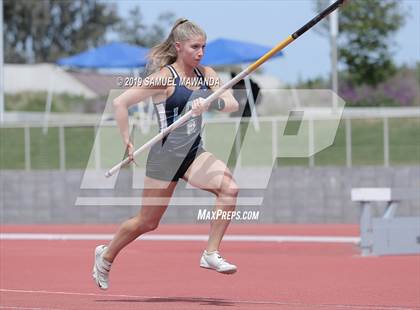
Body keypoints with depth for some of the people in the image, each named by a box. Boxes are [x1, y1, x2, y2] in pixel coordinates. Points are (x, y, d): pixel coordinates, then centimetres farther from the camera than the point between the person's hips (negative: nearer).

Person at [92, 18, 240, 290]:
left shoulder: (206, 74, 4)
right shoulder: (164, 78, -14)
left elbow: (232, 104, -6)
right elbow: (120, 103, -13)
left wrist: (210, 103, -26)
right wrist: (128, 143, -12)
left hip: (194, 154, 5)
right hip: (166, 156, -5)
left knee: (229, 188, -22)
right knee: (148, 222, 7)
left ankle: (212, 254, -17)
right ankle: (106, 256, 33)